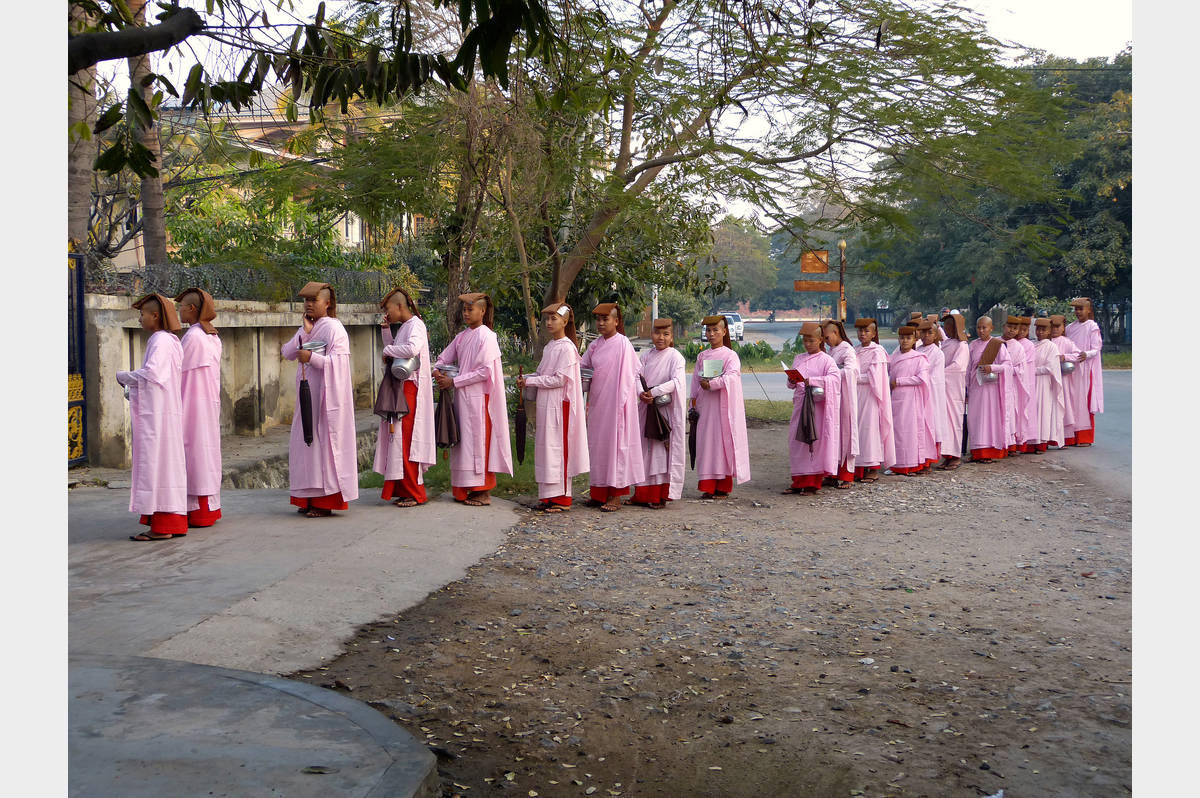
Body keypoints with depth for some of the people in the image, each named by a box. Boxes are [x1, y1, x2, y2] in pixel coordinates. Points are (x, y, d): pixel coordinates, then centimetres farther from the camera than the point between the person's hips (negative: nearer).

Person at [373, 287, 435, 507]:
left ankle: (415, 493, -4)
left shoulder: (415, 325, -11)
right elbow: (393, 349, 26)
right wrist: (386, 330, 13)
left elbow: (412, 349, -29)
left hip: (410, 389, -10)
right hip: (400, 389, 10)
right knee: (400, 439, 9)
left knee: (406, 439, -9)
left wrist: (387, 350, -14)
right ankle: (404, 490, 14)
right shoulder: (403, 327, 18)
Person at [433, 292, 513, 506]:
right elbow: (444, 357, 20)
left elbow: (485, 372, -16)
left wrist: (454, 382, -14)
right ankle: (468, 488, 14)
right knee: (465, 441, 8)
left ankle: (484, 493, 1)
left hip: (479, 397, -7)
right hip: (463, 397, 7)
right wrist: (437, 370, -3)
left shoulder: (486, 337, -10)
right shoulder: (461, 337, 12)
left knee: (479, 441, -4)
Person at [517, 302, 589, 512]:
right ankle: (549, 495, 14)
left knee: (557, 447, -6)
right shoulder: (549, 346, 15)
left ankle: (562, 497, -1)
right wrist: (525, 379, 1)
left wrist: (530, 381, -14)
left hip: (559, 405, -9)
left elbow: (560, 379, -18)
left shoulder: (567, 347, -12)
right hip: (545, 404, 9)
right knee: (545, 447, 9)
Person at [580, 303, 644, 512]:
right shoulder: (595, 345, 11)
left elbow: (633, 373, -9)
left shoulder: (623, 344, -9)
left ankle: (616, 496, 1)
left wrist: (640, 392, -15)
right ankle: (599, 493, 17)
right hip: (598, 403, 7)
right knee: (597, 443, 9)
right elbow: (582, 367, 16)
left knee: (615, 443, -4)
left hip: (615, 402, -7)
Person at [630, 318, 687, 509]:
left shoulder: (675, 357, -5)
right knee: (646, 449, 7)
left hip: (667, 409, -5)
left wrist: (654, 392, -23)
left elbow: (677, 381, -17)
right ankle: (643, 494, 13)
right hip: (647, 408, 5)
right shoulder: (646, 356, 11)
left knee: (664, 449, -4)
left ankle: (661, 496, 0)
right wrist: (641, 394, -16)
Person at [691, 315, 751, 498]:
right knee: (706, 443, 0)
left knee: (724, 443, -4)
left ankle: (723, 487, 1)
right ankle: (708, 487, 3)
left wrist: (711, 384, -18)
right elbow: (696, 380, 14)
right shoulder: (702, 356, 14)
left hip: (724, 406, -4)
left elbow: (731, 377, -15)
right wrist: (694, 402, 6)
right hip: (705, 406, 4)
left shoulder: (730, 356, 0)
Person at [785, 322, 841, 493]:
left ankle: (813, 483, 0)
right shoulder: (798, 359, 16)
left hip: (817, 405, -5)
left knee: (815, 442, -5)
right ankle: (799, 482, 9)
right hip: (799, 404, 6)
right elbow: (791, 384, 16)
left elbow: (835, 377, -18)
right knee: (797, 442, 3)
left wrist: (812, 381, -29)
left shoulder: (826, 360, -2)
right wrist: (792, 380, -8)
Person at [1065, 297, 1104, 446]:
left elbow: (1096, 349, -8)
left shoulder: (1093, 327, -2)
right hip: (1071, 369, 5)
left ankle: (1085, 437, -1)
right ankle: (1071, 437, 5)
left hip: (1086, 369, -5)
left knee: (1085, 400, -5)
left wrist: (1086, 354, -27)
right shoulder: (1070, 328, 13)